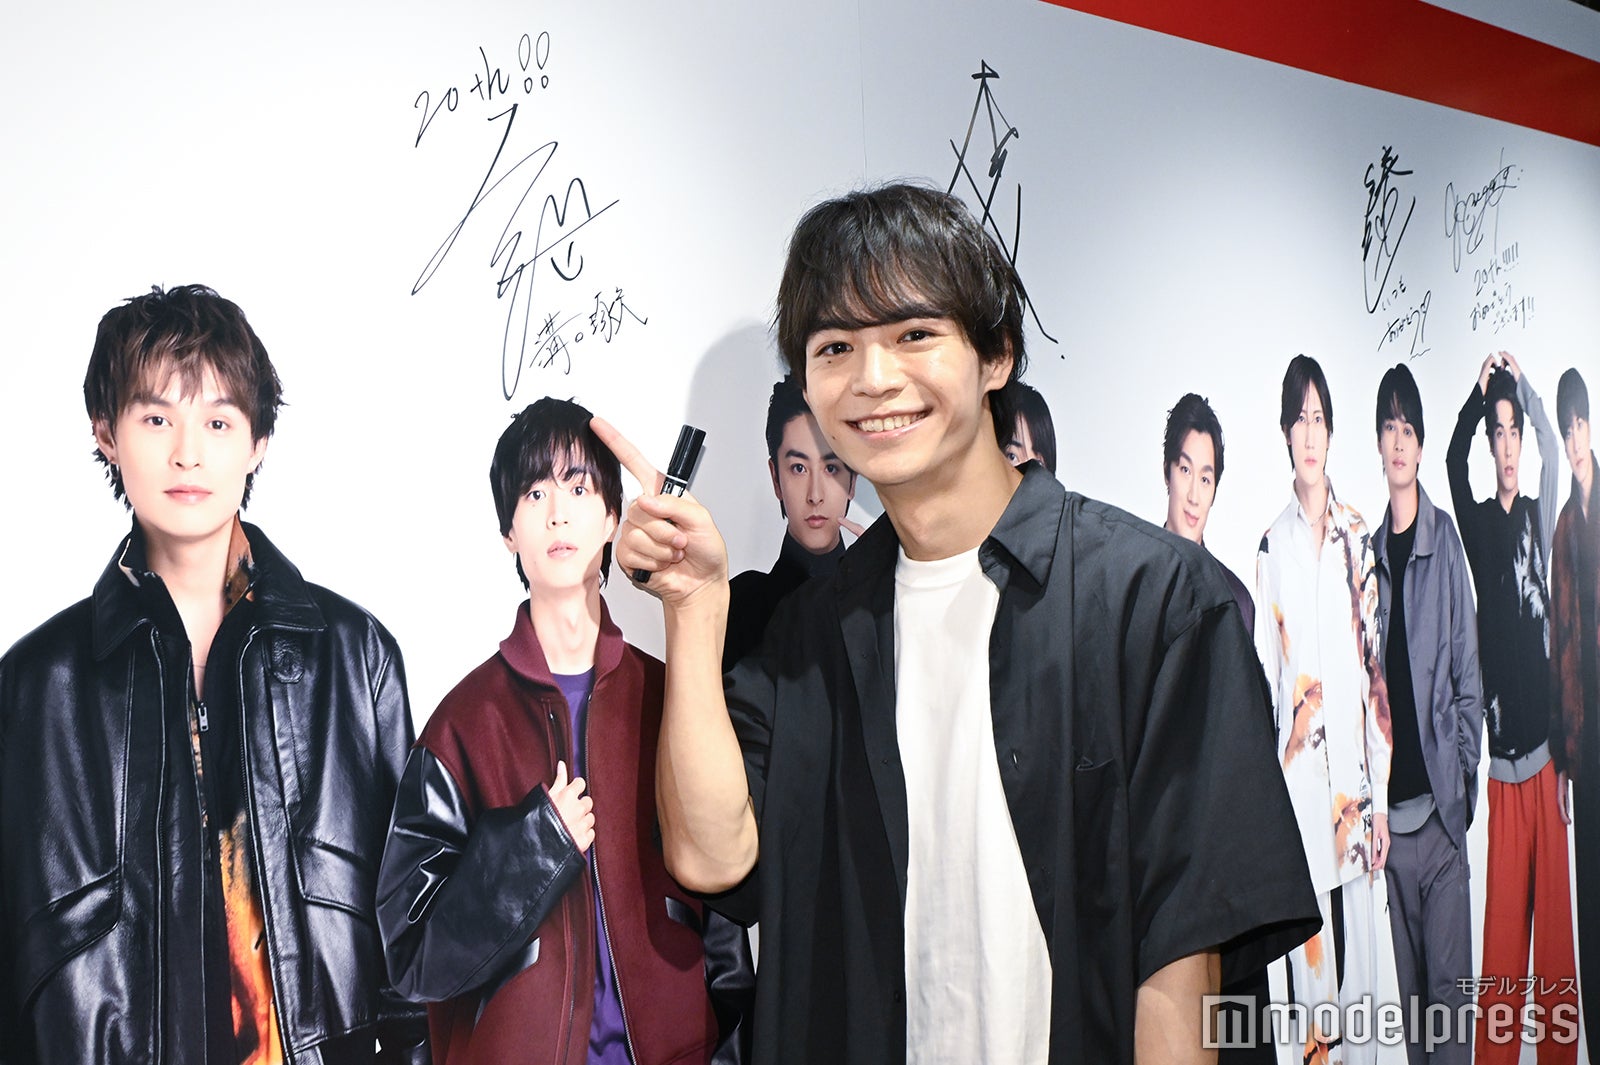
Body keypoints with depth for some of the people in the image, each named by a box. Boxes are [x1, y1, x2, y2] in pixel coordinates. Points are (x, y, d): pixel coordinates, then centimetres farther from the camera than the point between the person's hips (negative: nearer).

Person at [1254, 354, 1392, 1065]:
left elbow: (1376, 666, 5)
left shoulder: (1356, 535, 5)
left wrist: (1380, 796, 2)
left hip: (1354, 778, 1)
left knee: (1359, 962, 7)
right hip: (1298, 782, -1)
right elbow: (1265, 679, 3)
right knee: (1312, 969, 2)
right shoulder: (1272, 545, 3)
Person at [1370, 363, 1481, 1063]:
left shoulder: (1446, 540, -1)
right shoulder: (1371, 549, 9)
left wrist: (1465, 777, -5)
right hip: (1389, 809, 3)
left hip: (1441, 805, -3)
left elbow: (1467, 672, 0)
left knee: (1449, 986, -2)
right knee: (1408, 988, 10)